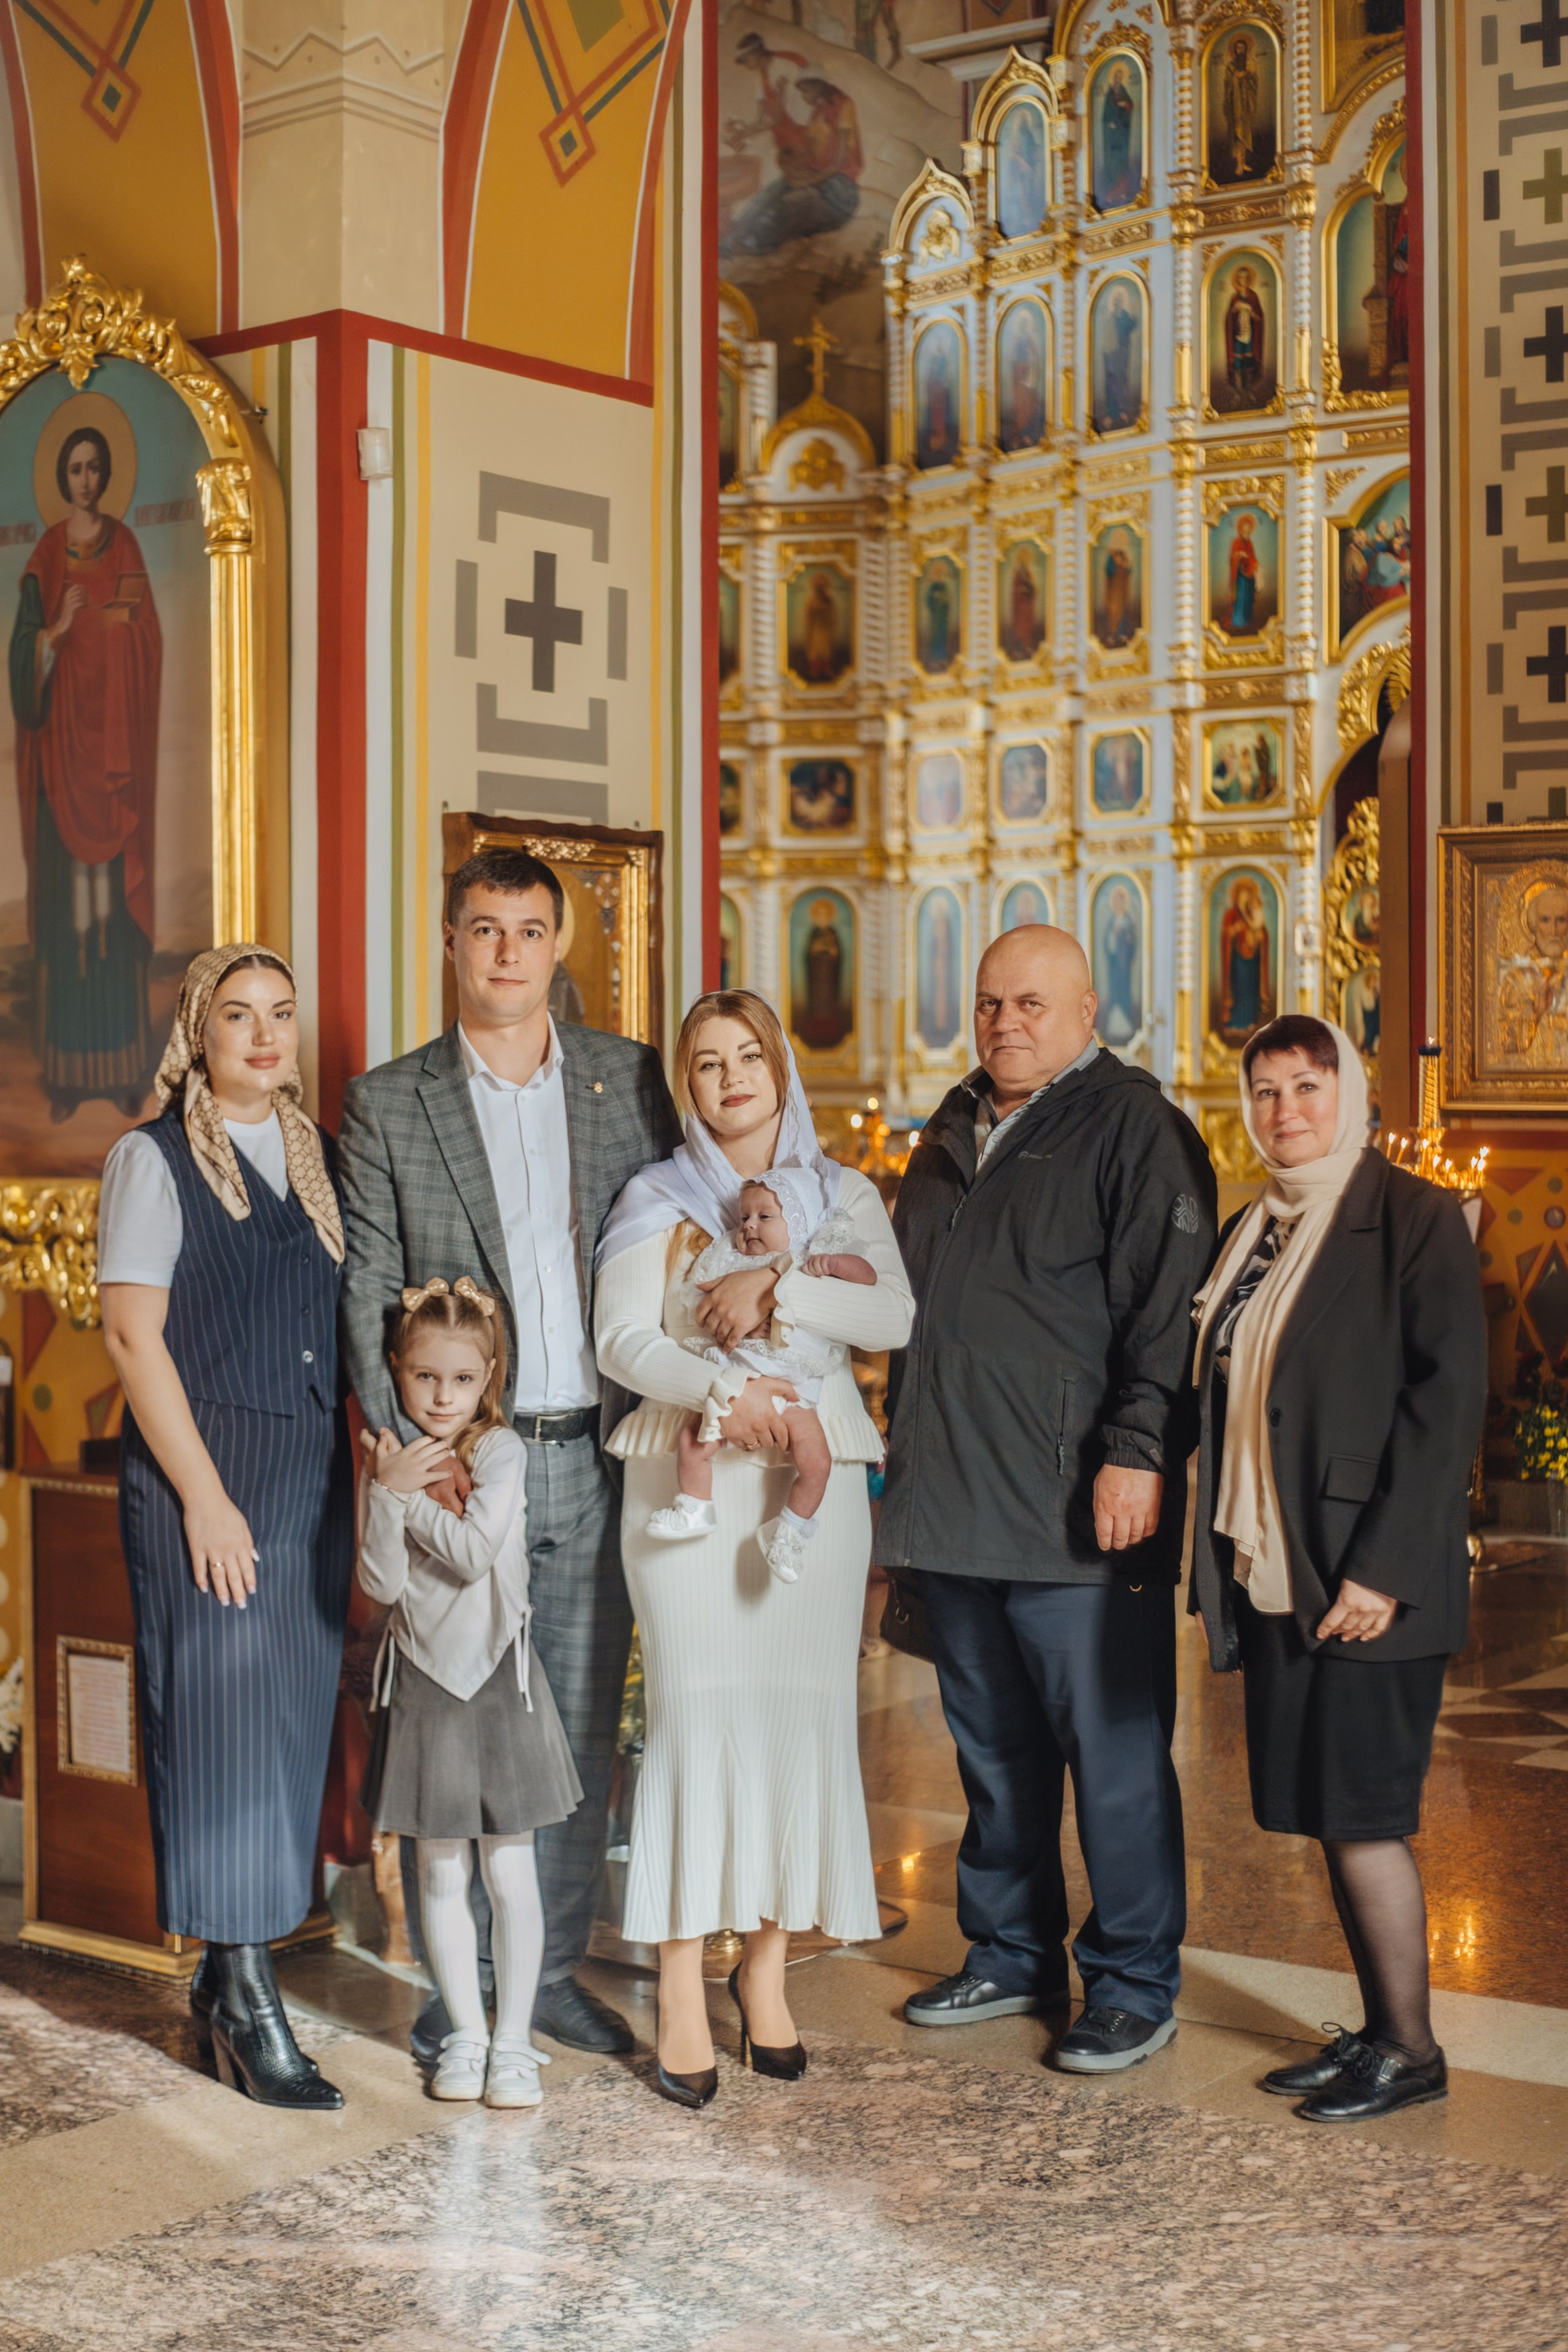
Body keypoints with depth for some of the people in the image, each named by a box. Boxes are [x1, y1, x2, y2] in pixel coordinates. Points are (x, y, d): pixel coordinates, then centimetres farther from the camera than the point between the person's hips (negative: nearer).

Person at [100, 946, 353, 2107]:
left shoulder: (319, 1155, 12)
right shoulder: (155, 1158, -4)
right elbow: (133, 1333, -9)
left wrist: (361, 1468, 5)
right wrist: (204, 1496, -14)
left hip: (313, 1476, 6)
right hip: (201, 1471, -6)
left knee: (295, 1719, 7)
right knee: (220, 1716, -5)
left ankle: (227, 1978, 19)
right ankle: (247, 2006, 3)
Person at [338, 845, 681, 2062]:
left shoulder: (629, 1077, 7)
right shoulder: (388, 1103, 2)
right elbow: (368, 1292, -1)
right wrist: (403, 1446, -10)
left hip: (595, 1458, 2)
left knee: (584, 1723, 10)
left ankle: (555, 1967, 23)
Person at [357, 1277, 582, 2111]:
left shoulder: (500, 1450, -7)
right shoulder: (392, 1457, 1)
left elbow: (476, 1551, -21)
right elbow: (380, 1583, -8)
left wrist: (408, 1495, -13)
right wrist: (386, 1492, -19)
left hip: (497, 1676, -2)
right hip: (422, 1681, 3)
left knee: (509, 1875, 2)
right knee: (439, 1875, 9)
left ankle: (512, 2040, 13)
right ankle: (465, 2034, 21)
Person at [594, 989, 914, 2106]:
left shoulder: (843, 1195, 11)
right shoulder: (656, 1200, 8)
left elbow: (894, 1316, -4)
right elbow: (622, 1341, -2)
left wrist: (776, 1287, -16)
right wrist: (721, 1388, -19)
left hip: (814, 1478, 2)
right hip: (687, 1476, -2)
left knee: (802, 1712, 0)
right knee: (697, 1712, -7)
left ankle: (767, 1964, 13)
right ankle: (683, 1990, -2)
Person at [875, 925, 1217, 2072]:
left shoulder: (1131, 1124, -5)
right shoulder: (954, 1131, 18)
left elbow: (1164, 1303, -13)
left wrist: (1135, 1455, -20)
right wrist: (910, 1462, 20)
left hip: (1078, 1507, -7)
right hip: (953, 1503, 7)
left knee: (1113, 1754, 0)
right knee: (994, 1748, 16)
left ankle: (1134, 1985, 12)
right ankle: (1013, 1954, 30)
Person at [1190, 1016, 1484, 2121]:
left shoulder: (1415, 1219, -7)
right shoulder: (1250, 1238, 14)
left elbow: (1448, 1399, -13)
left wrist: (1382, 1568, -18)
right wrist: (1226, 1570, 10)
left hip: (1368, 1579, -7)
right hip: (1275, 1577, 7)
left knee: (1363, 1812, -3)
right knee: (1323, 1813, 11)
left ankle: (1410, 2049, 10)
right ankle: (1378, 2029, 22)